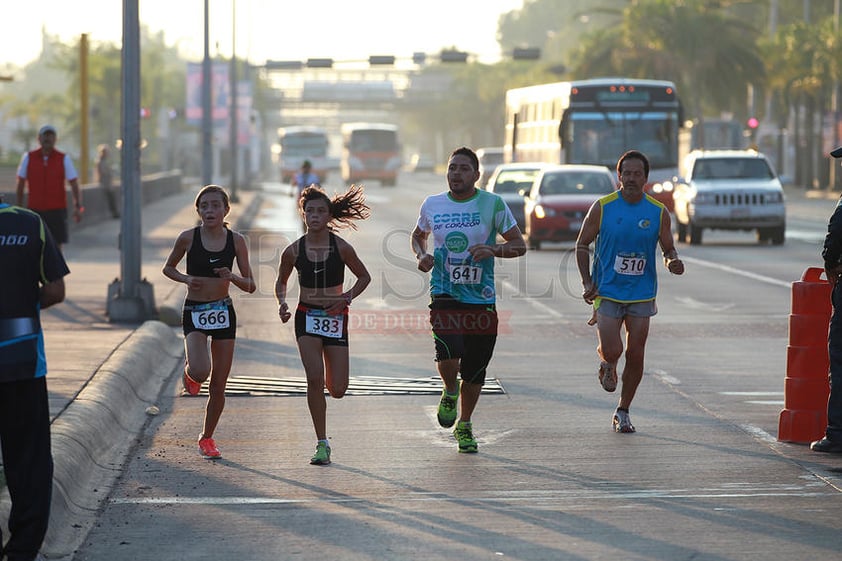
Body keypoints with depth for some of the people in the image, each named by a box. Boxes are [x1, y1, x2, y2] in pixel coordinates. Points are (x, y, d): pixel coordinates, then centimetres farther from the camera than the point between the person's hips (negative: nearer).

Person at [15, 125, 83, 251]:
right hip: (35, 210, 1)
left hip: (57, 211, -1)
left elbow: (74, 184, -1)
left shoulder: (64, 159, 0)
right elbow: (20, 184, 9)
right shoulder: (28, 158, 2)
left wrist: (78, 207, -13)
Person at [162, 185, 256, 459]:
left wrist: (233, 277, -19)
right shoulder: (188, 238, -6)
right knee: (200, 372, -25)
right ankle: (189, 371, 13)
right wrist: (186, 279, -9)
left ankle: (207, 437, 24)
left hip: (223, 312, 2)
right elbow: (168, 268, 10)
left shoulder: (236, 240, -2)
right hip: (194, 313, -2)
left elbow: (251, 286, 2)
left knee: (218, 386, 5)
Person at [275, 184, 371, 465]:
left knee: (337, 390, -1)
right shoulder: (294, 250, -3)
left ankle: (329, 380, 39)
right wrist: (282, 302, -5)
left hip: (335, 317, 0)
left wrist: (347, 297, -8)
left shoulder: (341, 248, -7)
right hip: (306, 317, 0)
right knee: (314, 378, -17)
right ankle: (322, 444, -7)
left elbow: (364, 276, 7)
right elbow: (281, 281, 14)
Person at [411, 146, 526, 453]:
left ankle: (464, 425, 31)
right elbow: (418, 235, 24)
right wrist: (421, 255, 2)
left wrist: (493, 250, -18)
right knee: (449, 353, -24)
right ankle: (450, 392, 10)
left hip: (481, 298, 0)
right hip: (444, 295, 0)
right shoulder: (432, 204, 4)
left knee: (475, 372, 7)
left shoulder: (493, 204, -2)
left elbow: (519, 245, 2)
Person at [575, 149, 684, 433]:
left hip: (642, 295, 2)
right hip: (607, 292, -2)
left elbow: (668, 248, 9)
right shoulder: (602, 207, -5)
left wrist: (673, 261, -15)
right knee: (612, 351, -15)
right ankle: (607, 364, 24)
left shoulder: (658, 212, 0)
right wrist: (587, 283, -8)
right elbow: (582, 245, 3)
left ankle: (623, 412, 19)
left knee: (635, 355, 2)